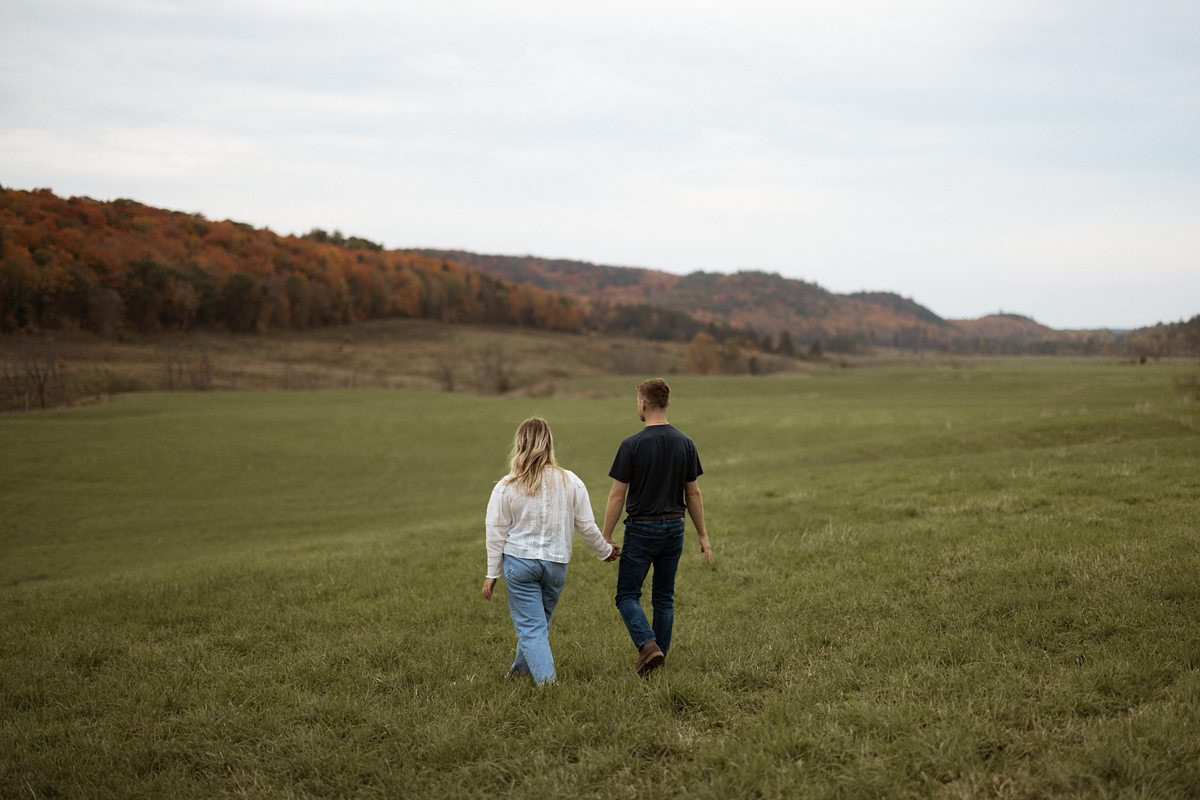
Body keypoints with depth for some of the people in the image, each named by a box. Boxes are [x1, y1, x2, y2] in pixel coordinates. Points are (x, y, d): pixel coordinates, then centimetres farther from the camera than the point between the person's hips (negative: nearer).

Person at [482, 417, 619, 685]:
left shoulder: (506, 487, -7)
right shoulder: (570, 482, -3)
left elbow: (496, 534, -3)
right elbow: (587, 526, 3)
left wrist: (491, 574, 5)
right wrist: (605, 550, 20)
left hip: (519, 562, -3)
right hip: (557, 562, 3)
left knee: (530, 626, 1)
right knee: (539, 620, 20)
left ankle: (546, 679, -12)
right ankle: (522, 669, 38)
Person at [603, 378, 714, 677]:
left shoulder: (632, 445, -13)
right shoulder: (685, 444, 1)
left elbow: (617, 496, -10)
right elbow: (693, 494, 4)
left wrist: (606, 538, -3)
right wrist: (703, 536, 11)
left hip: (642, 529, -5)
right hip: (674, 528, 5)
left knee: (627, 595, 4)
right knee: (664, 597, 14)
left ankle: (648, 644, -18)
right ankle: (659, 657, 16)